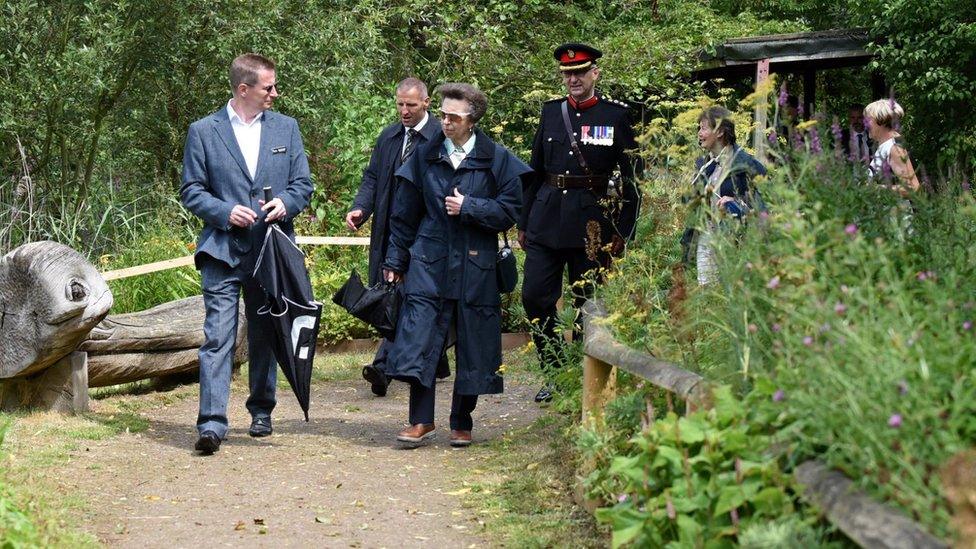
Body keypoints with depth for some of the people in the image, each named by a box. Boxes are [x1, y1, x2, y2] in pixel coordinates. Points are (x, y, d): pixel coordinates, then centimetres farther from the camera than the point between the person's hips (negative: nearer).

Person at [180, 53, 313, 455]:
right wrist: (225, 212, -14)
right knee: (218, 335, -12)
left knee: (264, 335, 13)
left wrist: (286, 203, -11)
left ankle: (261, 410, 29)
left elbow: (302, 183, 11)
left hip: (271, 251, 3)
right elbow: (191, 191, 2)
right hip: (223, 251, -3)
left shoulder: (286, 128, 10)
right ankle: (212, 423, -16)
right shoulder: (203, 131, 1)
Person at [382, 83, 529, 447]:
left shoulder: (497, 160, 1)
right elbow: (405, 212, 11)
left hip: (476, 265, -1)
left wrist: (468, 208, -11)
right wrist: (396, 259, 11)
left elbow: (510, 211, -2)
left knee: (473, 345, 4)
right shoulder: (425, 157, 6)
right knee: (419, 338, -8)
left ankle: (462, 424, 17)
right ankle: (421, 420, -2)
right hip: (429, 263, 1)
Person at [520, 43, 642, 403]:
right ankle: (553, 374, 12)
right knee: (535, 296, -2)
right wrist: (524, 222, 13)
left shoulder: (616, 115, -1)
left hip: (592, 221, -3)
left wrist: (623, 231, -5)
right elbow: (536, 169, 14)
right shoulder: (551, 112, 9)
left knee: (587, 303, 4)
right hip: (546, 218, 3)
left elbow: (632, 175, -1)